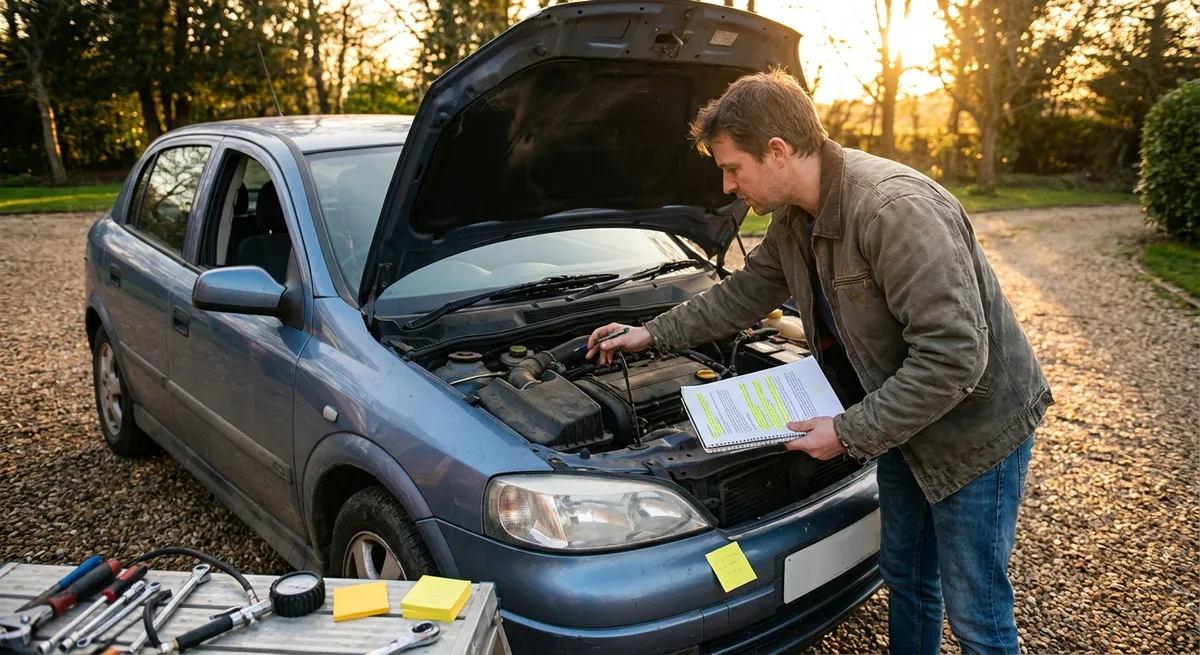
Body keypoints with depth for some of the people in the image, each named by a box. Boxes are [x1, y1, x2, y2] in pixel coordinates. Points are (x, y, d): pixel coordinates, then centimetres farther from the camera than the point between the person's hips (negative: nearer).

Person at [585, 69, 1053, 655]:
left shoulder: (897, 209, -31)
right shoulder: (793, 219, -1)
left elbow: (953, 356, -32)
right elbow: (744, 294, 16)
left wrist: (852, 432, -26)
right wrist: (654, 333, 17)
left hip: (975, 426, -8)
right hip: (903, 422, 8)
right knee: (905, 579, 22)